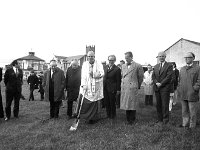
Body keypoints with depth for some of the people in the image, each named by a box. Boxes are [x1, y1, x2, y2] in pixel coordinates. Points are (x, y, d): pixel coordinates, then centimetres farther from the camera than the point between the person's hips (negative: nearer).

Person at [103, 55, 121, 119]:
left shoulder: (117, 69, -11)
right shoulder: (106, 67, 9)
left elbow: (118, 80, -10)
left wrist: (118, 89, -10)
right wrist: (103, 85, 9)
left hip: (112, 88, -6)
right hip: (105, 88, 6)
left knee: (112, 102, 6)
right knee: (106, 102, 13)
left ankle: (113, 115, 23)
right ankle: (108, 115, 27)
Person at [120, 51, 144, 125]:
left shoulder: (138, 66, -3)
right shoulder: (123, 66, 13)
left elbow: (141, 77, 5)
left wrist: (138, 86, 11)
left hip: (133, 88, -4)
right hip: (124, 88, 5)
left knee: (132, 104, 2)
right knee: (126, 104, 7)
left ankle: (132, 120, 15)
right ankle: (128, 119, 19)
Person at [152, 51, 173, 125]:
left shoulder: (169, 66, -1)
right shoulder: (156, 66, 16)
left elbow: (168, 77, -10)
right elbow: (153, 76, 11)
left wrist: (161, 84, -14)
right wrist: (156, 83, -7)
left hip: (165, 88, -5)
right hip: (157, 88, 5)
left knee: (165, 105, -2)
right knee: (158, 105, 8)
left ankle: (165, 121, 6)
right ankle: (160, 120, 17)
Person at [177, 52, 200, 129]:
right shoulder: (182, 69, 14)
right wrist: (179, 90, 11)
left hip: (192, 94, -5)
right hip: (183, 94, 5)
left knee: (192, 112, 3)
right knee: (184, 111, 13)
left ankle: (192, 126, 15)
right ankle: (185, 124, 25)